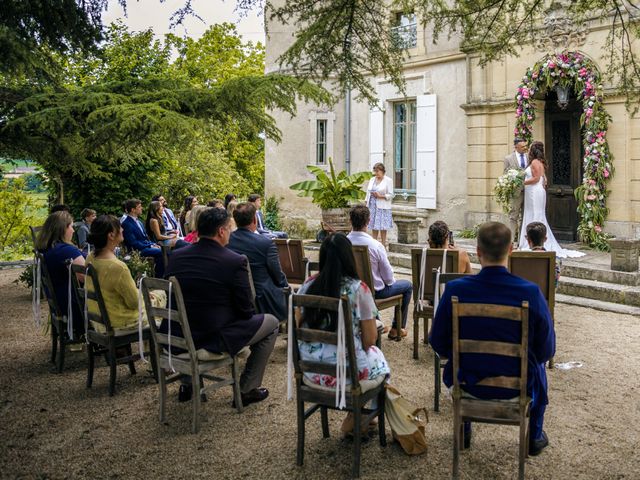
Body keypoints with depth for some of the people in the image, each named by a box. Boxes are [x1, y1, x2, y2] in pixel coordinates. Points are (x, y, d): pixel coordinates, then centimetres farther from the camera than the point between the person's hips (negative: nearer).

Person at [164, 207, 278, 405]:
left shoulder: (176, 256, -1)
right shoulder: (235, 261, -16)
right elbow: (246, 311, -9)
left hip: (176, 337, 6)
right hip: (215, 338, -6)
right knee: (271, 323, 15)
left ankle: (187, 383, 39)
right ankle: (247, 390, 18)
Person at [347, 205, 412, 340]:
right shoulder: (375, 245, -27)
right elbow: (388, 277, -17)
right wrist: (391, 281, 8)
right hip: (375, 291, -5)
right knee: (407, 285, 19)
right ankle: (396, 329, 25)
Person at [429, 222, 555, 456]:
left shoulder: (455, 289, -19)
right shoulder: (531, 292, -21)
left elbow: (438, 344, -7)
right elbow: (546, 350, -9)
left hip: (469, 383, 1)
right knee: (537, 367, 35)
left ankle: (464, 432, 51)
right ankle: (535, 437, 47)